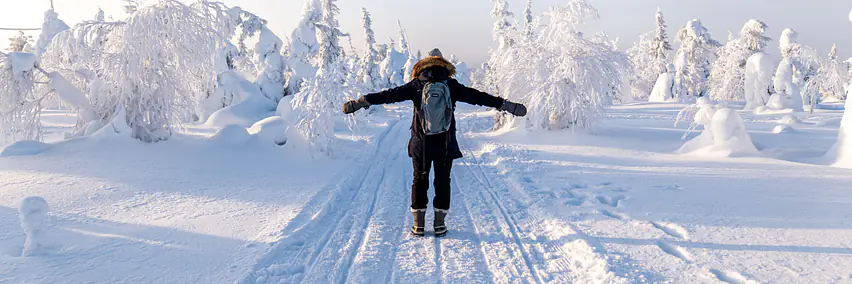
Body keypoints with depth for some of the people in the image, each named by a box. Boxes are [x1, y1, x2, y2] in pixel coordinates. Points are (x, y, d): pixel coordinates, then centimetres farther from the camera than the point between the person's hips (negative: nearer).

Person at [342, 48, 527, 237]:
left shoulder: (417, 85, -3)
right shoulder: (452, 85, -2)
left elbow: (389, 95, -5)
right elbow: (478, 97, 0)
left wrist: (358, 103, 0)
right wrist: (508, 106, 6)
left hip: (421, 144, 0)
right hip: (446, 144, 0)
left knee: (419, 180, 11)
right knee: (442, 181, 11)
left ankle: (419, 225, 12)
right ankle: (440, 224, 13)